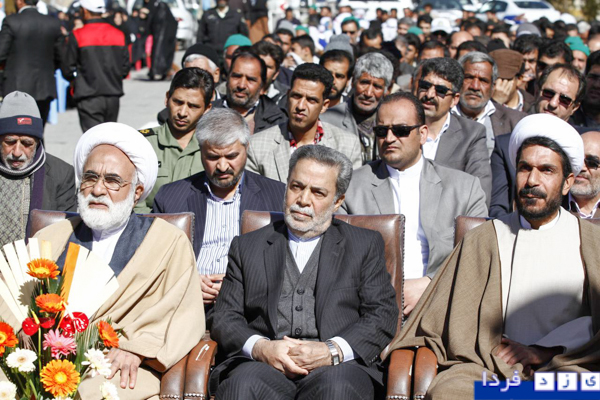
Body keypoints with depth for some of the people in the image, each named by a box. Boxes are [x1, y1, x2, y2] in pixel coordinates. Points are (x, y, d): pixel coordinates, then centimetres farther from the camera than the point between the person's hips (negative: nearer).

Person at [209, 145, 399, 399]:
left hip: (337, 368, 0)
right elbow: (224, 318, 13)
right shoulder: (247, 247, 21)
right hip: (262, 366, 0)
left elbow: (383, 316, 7)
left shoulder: (365, 245, 18)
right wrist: (260, 348, -10)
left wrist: (331, 351, -11)